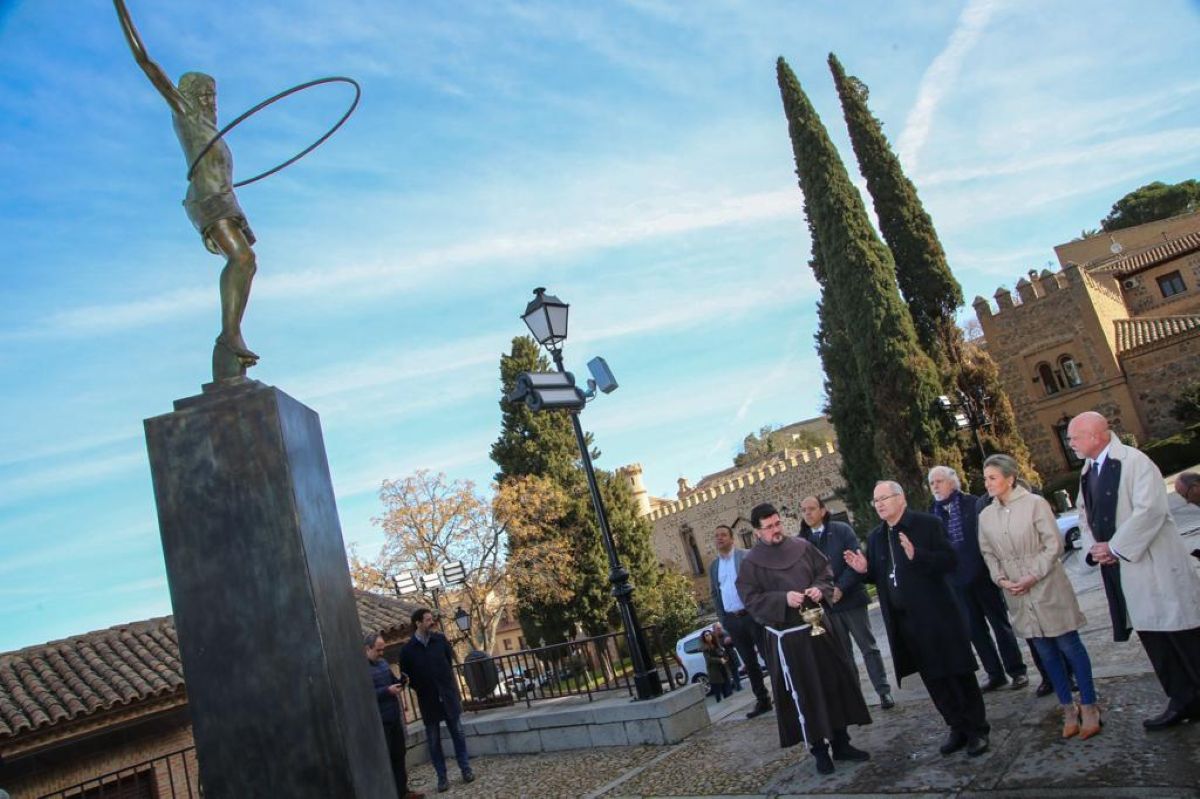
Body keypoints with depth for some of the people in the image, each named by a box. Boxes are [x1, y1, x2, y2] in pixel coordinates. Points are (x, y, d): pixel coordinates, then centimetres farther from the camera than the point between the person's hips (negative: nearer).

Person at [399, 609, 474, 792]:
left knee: (458, 733, 9)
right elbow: (406, 677, -2)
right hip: (428, 701, -1)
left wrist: (447, 682, 7)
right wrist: (421, 689, -5)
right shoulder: (407, 649, -9)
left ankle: (466, 769, 23)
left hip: (448, 695, 1)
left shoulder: (440, 639, -3)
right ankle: (442, 777, 19)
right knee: (433, 741, 7)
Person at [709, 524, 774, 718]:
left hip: (753, 614, -5)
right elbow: (715, 594, 16)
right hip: (732, 620, 5)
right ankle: (762, 700, 19)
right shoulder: (713, 566, 12)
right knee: (749, 662, 10)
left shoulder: (747, 556, -4)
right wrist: (722, 619, 9)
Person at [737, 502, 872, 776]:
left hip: (819, 625, 4)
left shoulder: (802, 546, 3)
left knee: (836, 684, 11)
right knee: (805, 694, 2)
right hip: (788, 637, -4)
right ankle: (819, 750, 16)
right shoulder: (751, 563, -7)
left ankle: (841, 743, 26)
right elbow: (751, 599, -10)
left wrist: (820, 588, -9)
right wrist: (783, 599, -22)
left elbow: (826, 571, 12)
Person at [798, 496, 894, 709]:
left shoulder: (842, 530, -4)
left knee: (868, 647, 5)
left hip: (851, 598, -2)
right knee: (843, 653, 10)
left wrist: (840, 588, -18)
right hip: (825, 604, 2)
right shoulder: (801, 540, 2)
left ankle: (884, 691, 14)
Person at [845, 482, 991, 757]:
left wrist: (917, 556, -31)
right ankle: (957, 727, 28)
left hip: (935, 614, -5)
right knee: (933, 678, 14)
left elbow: (948, 561, -16)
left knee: (958, 672, 6)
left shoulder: (928, 524, -8)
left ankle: (977, 729, 21)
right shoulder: (875, 537, 9)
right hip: (902, 620, 5)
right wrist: (865, 569, -7)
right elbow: (878, 575, 15)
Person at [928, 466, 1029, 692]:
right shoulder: (932, 513, 4)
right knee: (975, 630, 10)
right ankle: (995, 674, 23)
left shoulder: (973, 504, -5)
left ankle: (1017, 671, 20)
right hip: (956, 580, 4)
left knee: (1000, 624, 8)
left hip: (982, 574, -3)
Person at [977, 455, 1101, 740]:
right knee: (1046, 652, 11)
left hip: (1048, 588, -4)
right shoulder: (986, 516, 3)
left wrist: (1034, 576, -16)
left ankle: (1089, 707, 16)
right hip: (1018, 595, 4)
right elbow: (988, 554, 9)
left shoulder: (1035, 503, -10)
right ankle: (1068, 708, 23)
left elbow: (1054, 544, -11)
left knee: (1069, 645, 3)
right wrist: (1001, 579, -7)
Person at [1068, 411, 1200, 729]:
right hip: (1118, 570, 8)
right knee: (1153, 638, 12)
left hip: (1154, 566, -8)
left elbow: (1150, 510, -21)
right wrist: (1094, 547, -2)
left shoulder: (1134, 461, -13)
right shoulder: (1087, 472, 12)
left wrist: (1115, 547, -17)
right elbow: (1085, 515, 16)